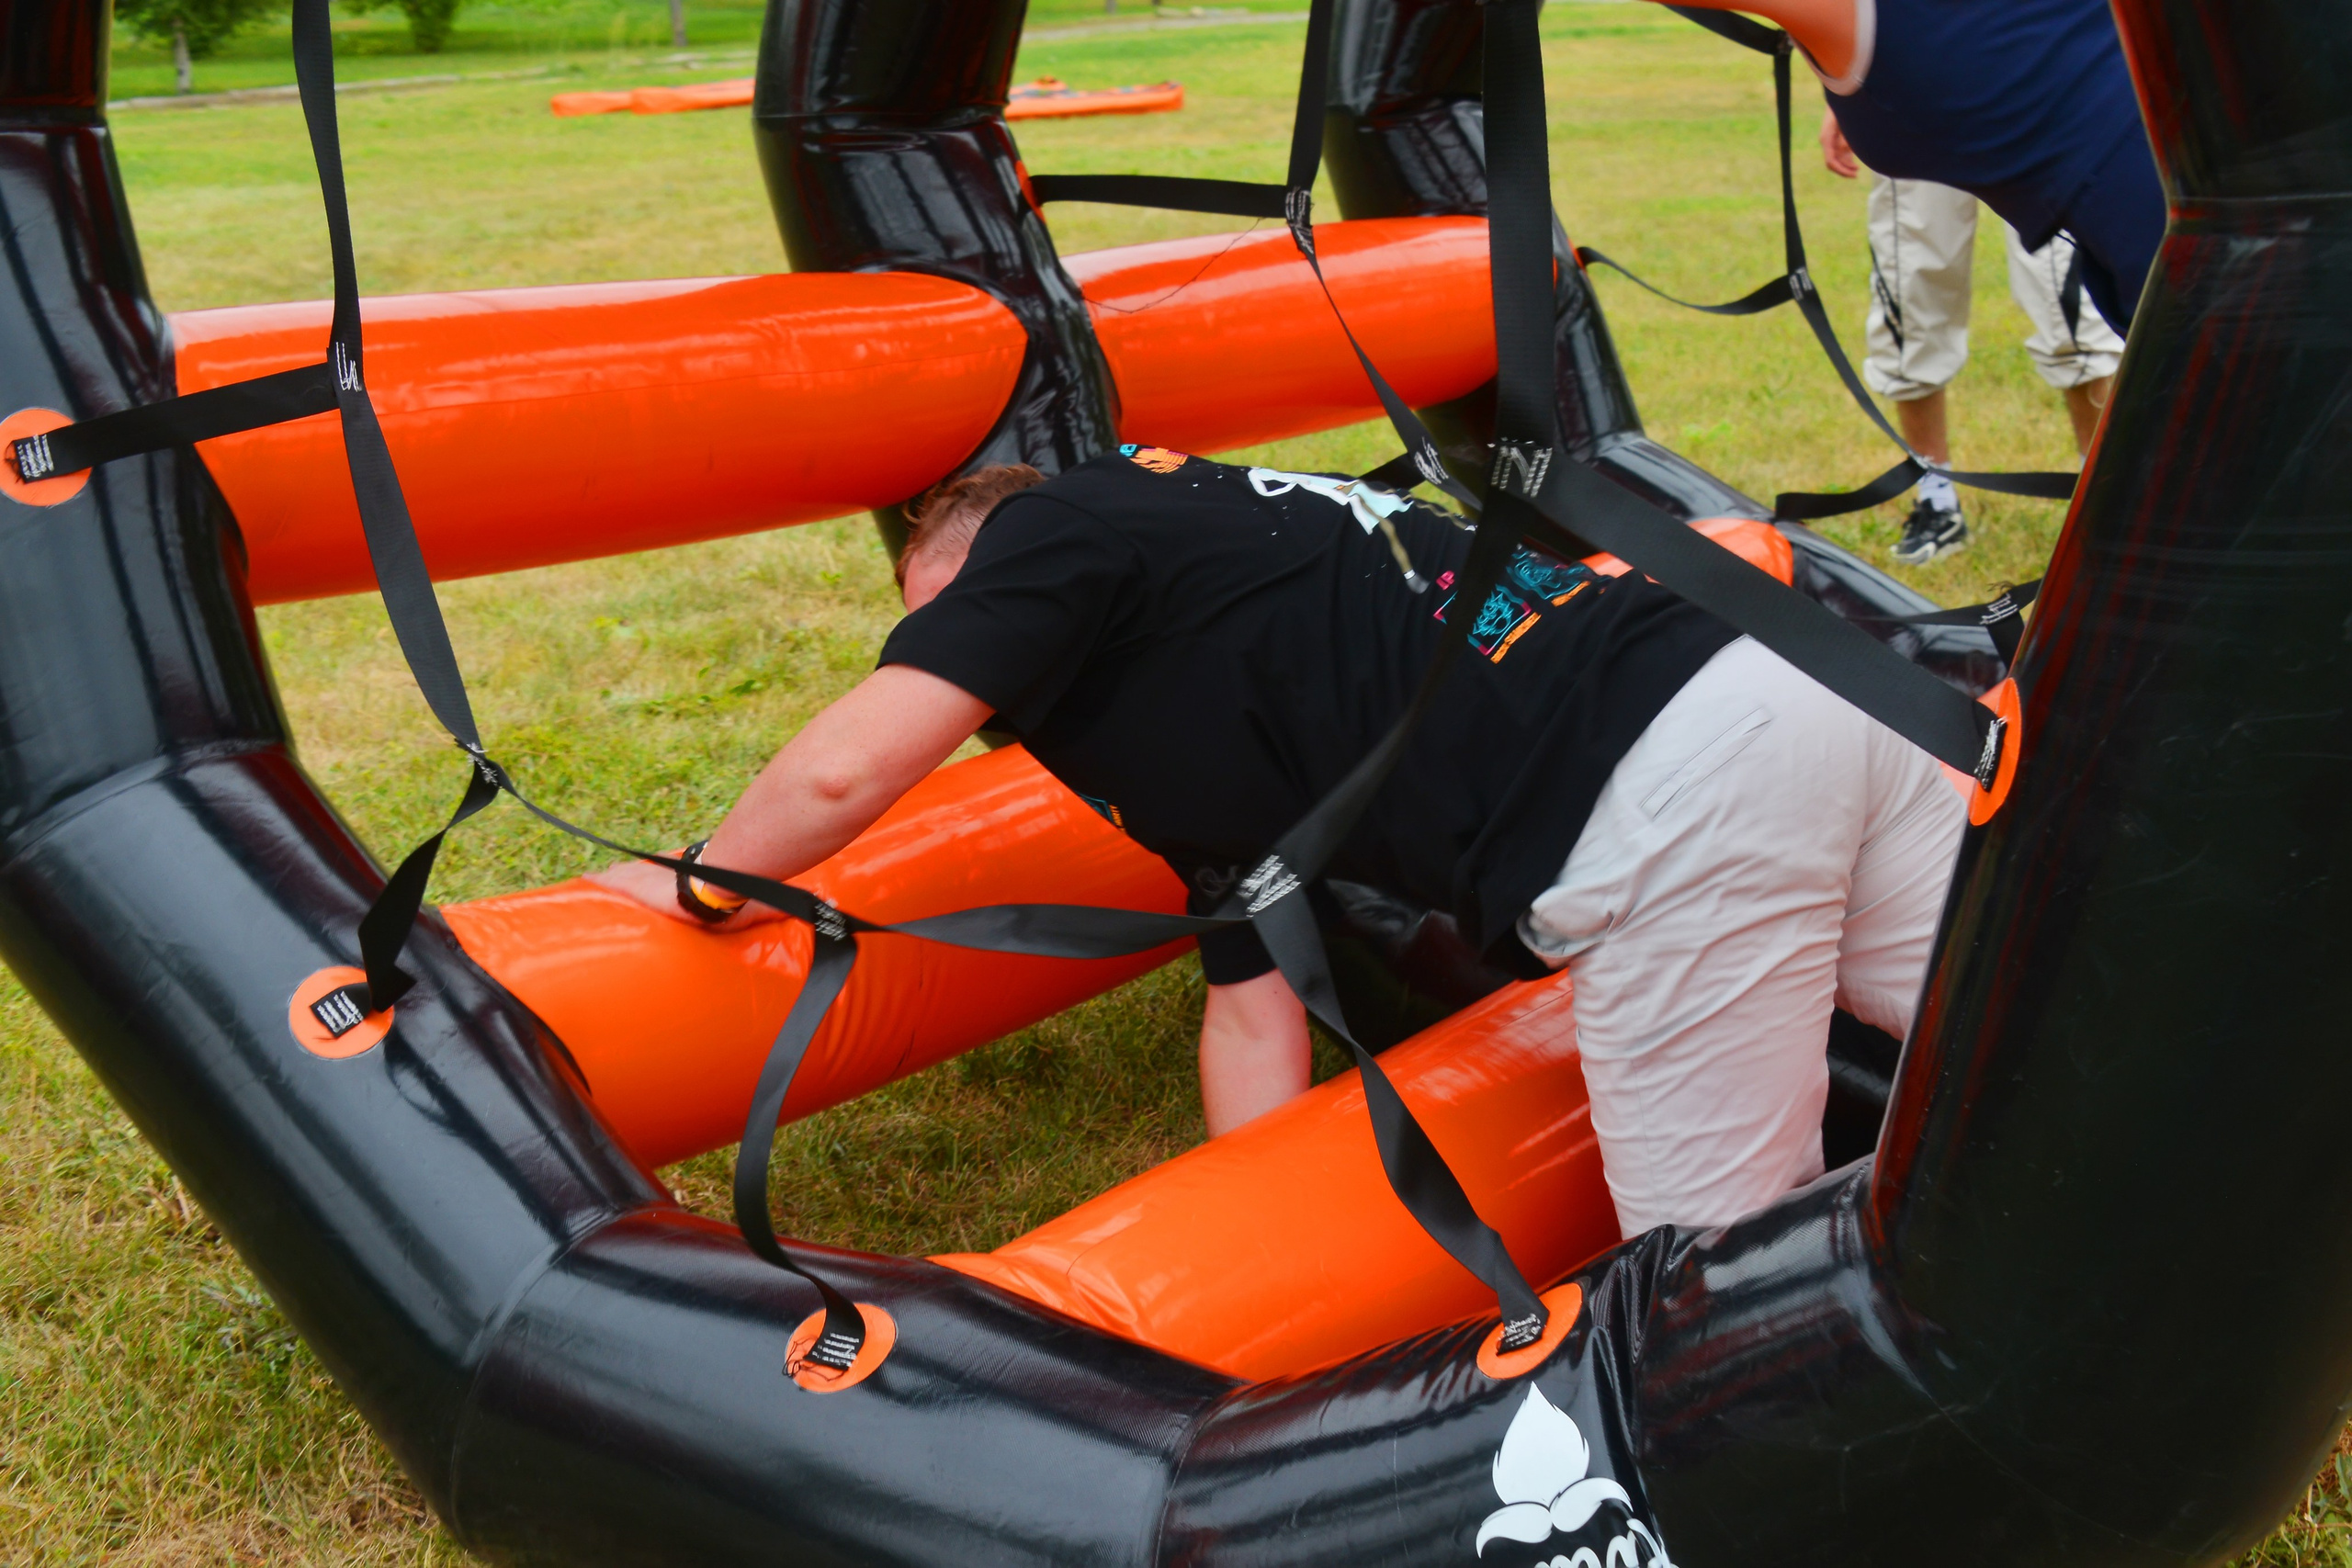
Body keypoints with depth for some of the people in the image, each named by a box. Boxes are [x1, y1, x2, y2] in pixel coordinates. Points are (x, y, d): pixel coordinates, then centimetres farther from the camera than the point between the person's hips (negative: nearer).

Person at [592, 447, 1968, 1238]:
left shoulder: (1056, 528, 5)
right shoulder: (1199, 699, 28)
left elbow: (846, 768, -5)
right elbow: (1257, 1010, 26)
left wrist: (697, 888, 14)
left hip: (1665, 814, -9)